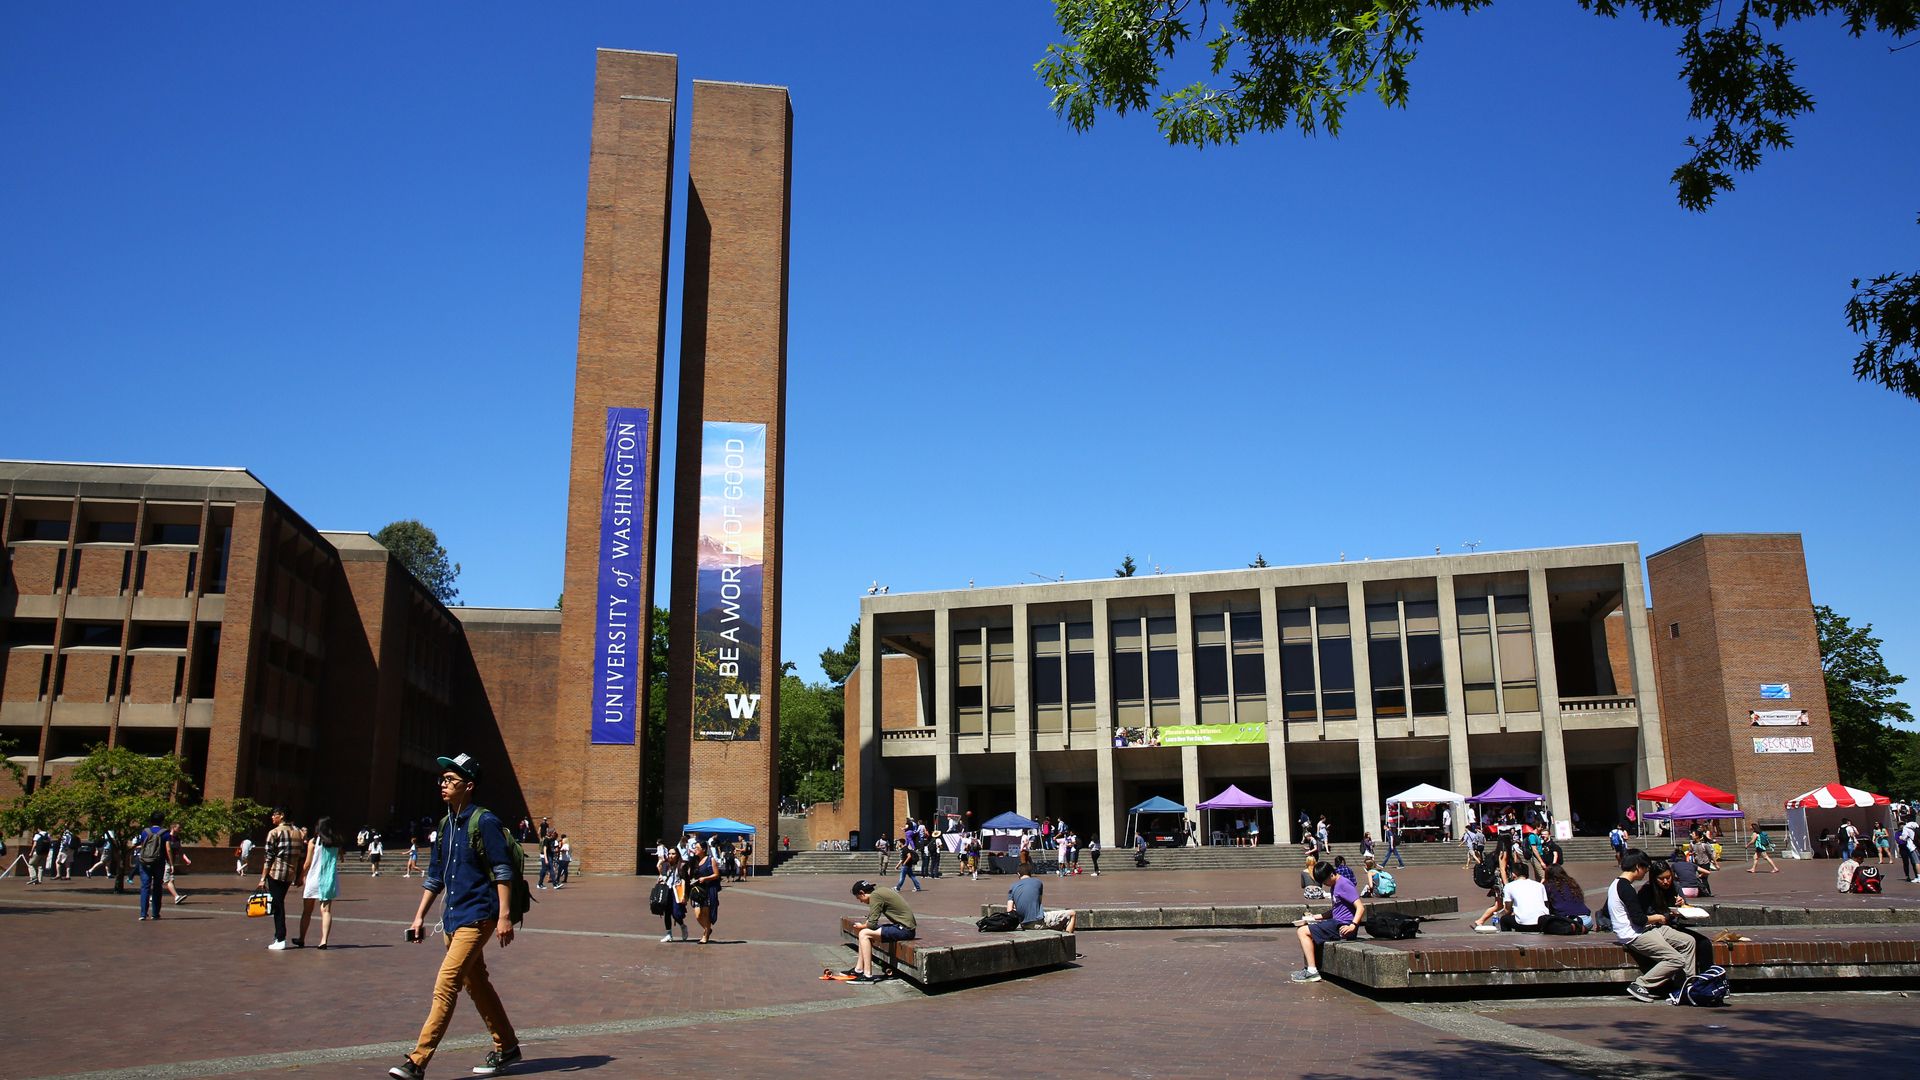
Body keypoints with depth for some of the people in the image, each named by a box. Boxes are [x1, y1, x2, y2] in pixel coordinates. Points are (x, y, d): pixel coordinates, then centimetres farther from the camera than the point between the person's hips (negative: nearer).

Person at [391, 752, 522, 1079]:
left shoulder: (484, 822, -11)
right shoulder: (445, 826, 13)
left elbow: (502, 872, -14)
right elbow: (434, 876, 19)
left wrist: (504, 916, -19)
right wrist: (420, 917, 16)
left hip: (477, 917, -9)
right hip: (453, 918, 9)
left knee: (445, 985, -13)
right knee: (477, 985, 15)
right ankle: (506, 1048, 27)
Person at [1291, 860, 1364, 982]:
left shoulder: (1344, 885, -14)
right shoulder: (1335, 885, 18)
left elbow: (1361, 907, -21)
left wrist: (1353, 925, -34)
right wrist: (1316, 917, 13)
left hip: (1342, 926, -11)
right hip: (1336, 922, 11)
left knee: (1303, 932, -15)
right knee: (1303, 927, 19)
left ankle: (1312, 971, -19)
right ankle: (1309, 968, 14)